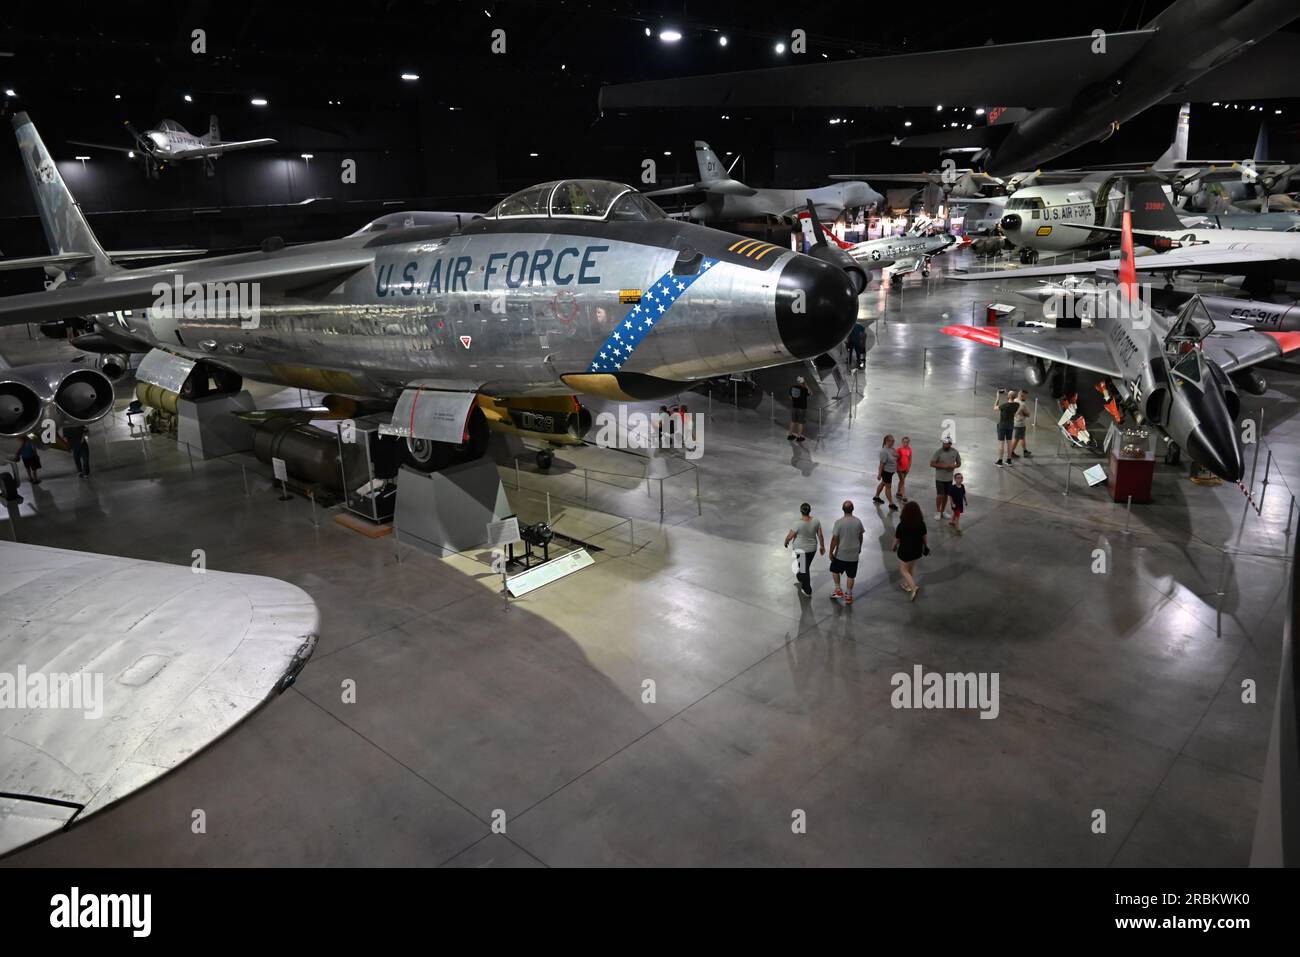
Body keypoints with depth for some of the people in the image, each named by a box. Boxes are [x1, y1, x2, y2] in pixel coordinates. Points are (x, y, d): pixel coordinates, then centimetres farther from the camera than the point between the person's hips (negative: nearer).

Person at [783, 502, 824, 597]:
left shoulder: (798, 523, -28)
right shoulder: (816, 521, -15)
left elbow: (790, 536, -18)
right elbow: (820, 535, -5)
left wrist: (786, 542, 3)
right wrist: (822, 546, 9)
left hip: (800, 549, -4)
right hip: (812, 548, 4)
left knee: (804, 569, 13)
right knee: (806, 565, 27)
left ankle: (807, 590, 24)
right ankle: (800, 577, 52)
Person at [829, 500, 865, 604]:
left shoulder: (839, 522, -20)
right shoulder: (858, 521, -8)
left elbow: (834, 539, -17)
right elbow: (860, 537, 6)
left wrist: (831, 552, -6)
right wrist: (859, 547, 24)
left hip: (840, 554, -3)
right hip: (854, 554, 3)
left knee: (835, 570, 23)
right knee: (850, 575, 14)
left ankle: (838, 590, 22)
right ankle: (849, 596, 24)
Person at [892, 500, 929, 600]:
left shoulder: (902, 525, -25)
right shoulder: (921, 523, -13)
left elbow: (897, 539, -13)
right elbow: (924, 536, 1)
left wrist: (894, 546, 8)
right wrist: (925, 546, 19)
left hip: (905, 551, -5)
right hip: (917, 550, 5)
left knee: (904, 570, 14)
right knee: (910, 568, 26)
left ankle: (913, 587, -3)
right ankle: (907, 585, 41)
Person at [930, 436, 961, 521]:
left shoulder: (955, 452, -2)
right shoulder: (938, 452, -13)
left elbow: (959, 463, 8)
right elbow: (932, 464, -15)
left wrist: (954, 466, -15)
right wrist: (943, 466, -24)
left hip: (949, 478, 4)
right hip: (939, 478, -4)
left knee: (946, 495, 12)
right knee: (940, 495, -4)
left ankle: (942, 512, 28)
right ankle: (938, 512, 15)